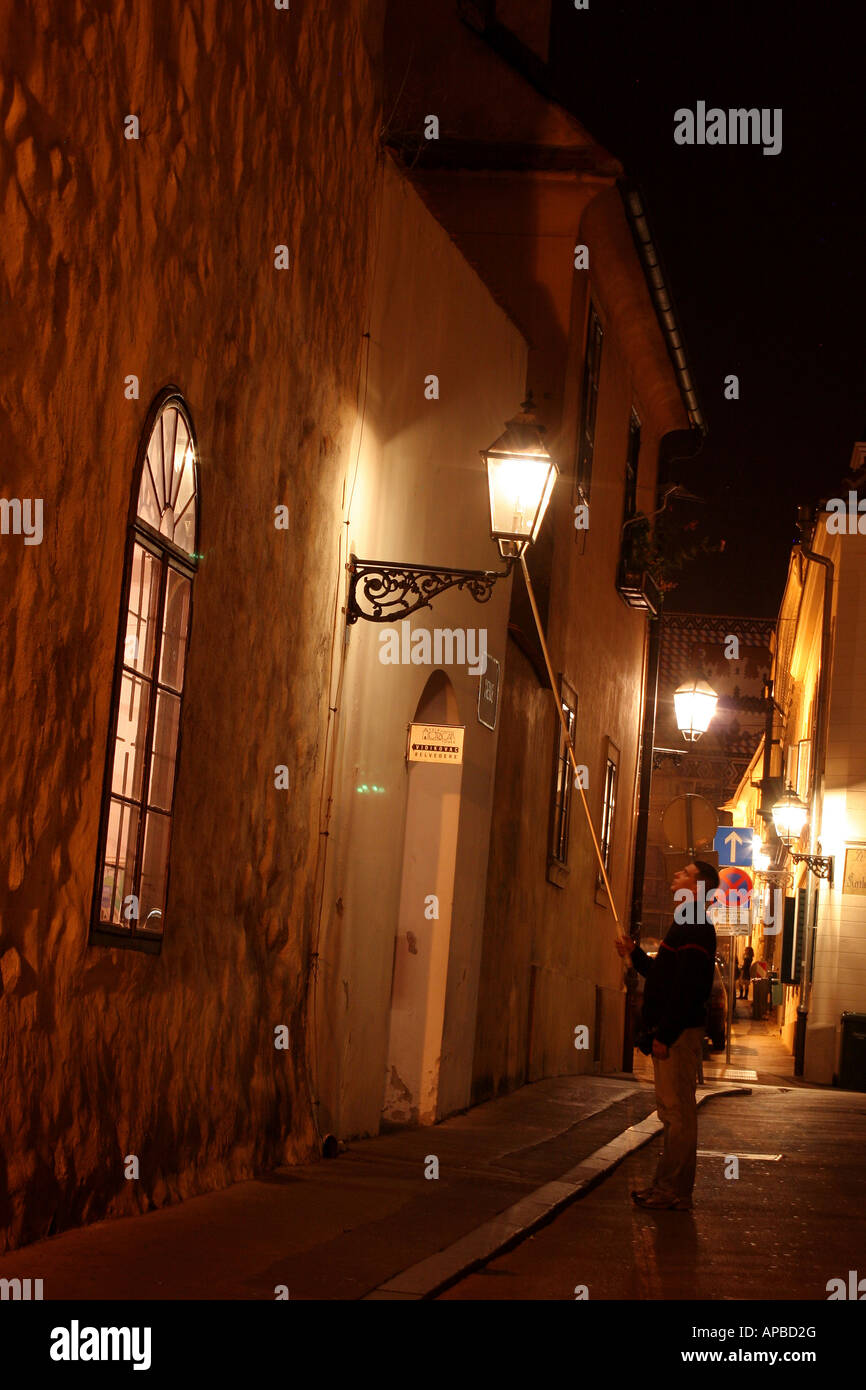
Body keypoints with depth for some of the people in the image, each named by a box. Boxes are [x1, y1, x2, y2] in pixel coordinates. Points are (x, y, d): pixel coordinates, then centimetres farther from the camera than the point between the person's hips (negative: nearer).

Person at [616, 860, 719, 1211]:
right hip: (669, 1033, 11)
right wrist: (635, 954, 22)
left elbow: (687, 988, -21)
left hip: (679, 1033, -11)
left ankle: (676, 1193, -6)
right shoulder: (685, 925, 19)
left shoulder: (696, 928, -13)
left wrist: (666, 1035, -23)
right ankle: (667, 1185, 18)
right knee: (672, 1111, 13)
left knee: (678, 1112, -7)